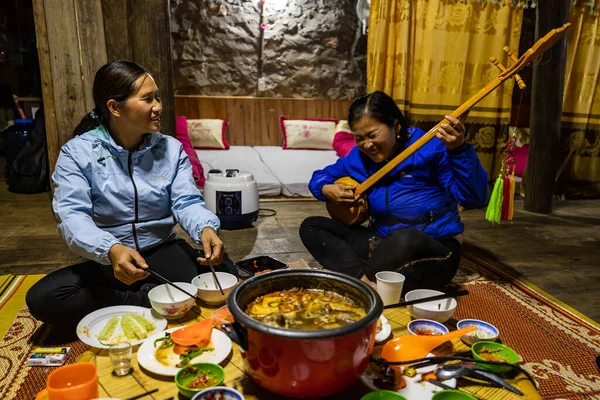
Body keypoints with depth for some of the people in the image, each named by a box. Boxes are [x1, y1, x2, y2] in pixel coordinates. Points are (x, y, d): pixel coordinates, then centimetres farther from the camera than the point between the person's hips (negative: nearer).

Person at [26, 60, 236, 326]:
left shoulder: (171, 148, 0)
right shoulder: (77, 152, -8)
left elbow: (186, 202, -8)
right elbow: (72, 215, -19)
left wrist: (205, 228, -32)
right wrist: (111, 250, -41)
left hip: (163, 253, 1)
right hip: (105, 261, 0)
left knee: (223, 273, -25)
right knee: (42, 298, -26)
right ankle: (147, 303, -17)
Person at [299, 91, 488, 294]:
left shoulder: (429, 147, -12)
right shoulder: (358, 157, 4)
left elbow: (474, 198, -20)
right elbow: (320, 176, 17)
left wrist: (459, 150, -36)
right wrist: (326, 190, -7)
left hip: (435, 249, -6)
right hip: (384, 243, 6)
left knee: (405, 240, -43)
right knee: (311, 226, -4)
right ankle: (363, 279, -27)